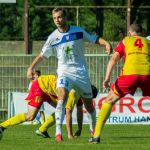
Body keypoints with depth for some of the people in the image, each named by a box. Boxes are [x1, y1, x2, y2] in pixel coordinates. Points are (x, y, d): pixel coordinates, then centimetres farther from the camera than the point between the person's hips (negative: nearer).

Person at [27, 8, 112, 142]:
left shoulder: (78, 31, -1)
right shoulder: (53, 37, -2)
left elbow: (94, 39, 6)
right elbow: (42, 55, 0)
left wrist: (106, 43, -14)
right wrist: (31, 67, -14)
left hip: (81, 72, 1)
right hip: (64, 72, -1)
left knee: (88, 103, 10)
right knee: (62, 97, -27)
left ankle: (95, 127, 37)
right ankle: (58, 132, -32)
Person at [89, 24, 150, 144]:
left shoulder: (125, 41, 23)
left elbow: (113, 60, 10)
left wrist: (107, 79, 2)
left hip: (129, 74, -1)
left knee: (109, 101, 15)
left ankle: (97, 135, 5)